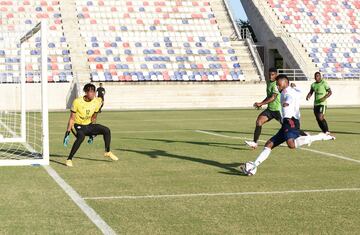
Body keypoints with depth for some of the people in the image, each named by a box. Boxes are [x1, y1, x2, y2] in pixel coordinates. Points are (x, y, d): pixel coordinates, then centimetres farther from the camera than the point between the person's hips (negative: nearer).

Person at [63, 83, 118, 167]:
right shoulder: (77, 102, -20)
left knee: (106, 130, -9)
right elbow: (72, 118, -14)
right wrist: (67, 133, -19)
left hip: (88, 125, 5)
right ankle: (69, 159, -30)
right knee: (81, 136, -37)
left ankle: (107, 152, 11)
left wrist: (92, 133, 13)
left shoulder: (96, 102, -7)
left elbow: (93, 118, 7)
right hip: (78, 125, -5)